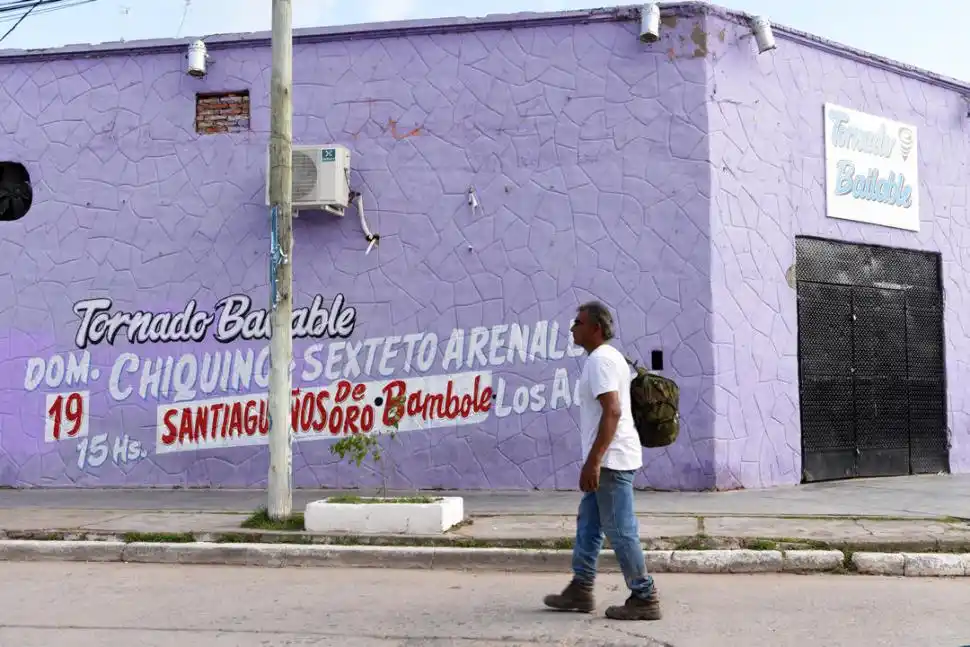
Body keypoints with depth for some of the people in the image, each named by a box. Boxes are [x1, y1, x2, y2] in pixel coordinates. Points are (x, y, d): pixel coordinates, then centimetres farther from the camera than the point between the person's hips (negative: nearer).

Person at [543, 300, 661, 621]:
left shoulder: (600, 359, -16)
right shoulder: (610, 357, 17)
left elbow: (612, 411, -26)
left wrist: (593, 461, -28)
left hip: (610, 459, -11)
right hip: (608, 460, 11)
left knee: (620, 530, -5)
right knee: (588, 523, 16)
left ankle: (645, 598, 2)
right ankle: (580, 590, 22)